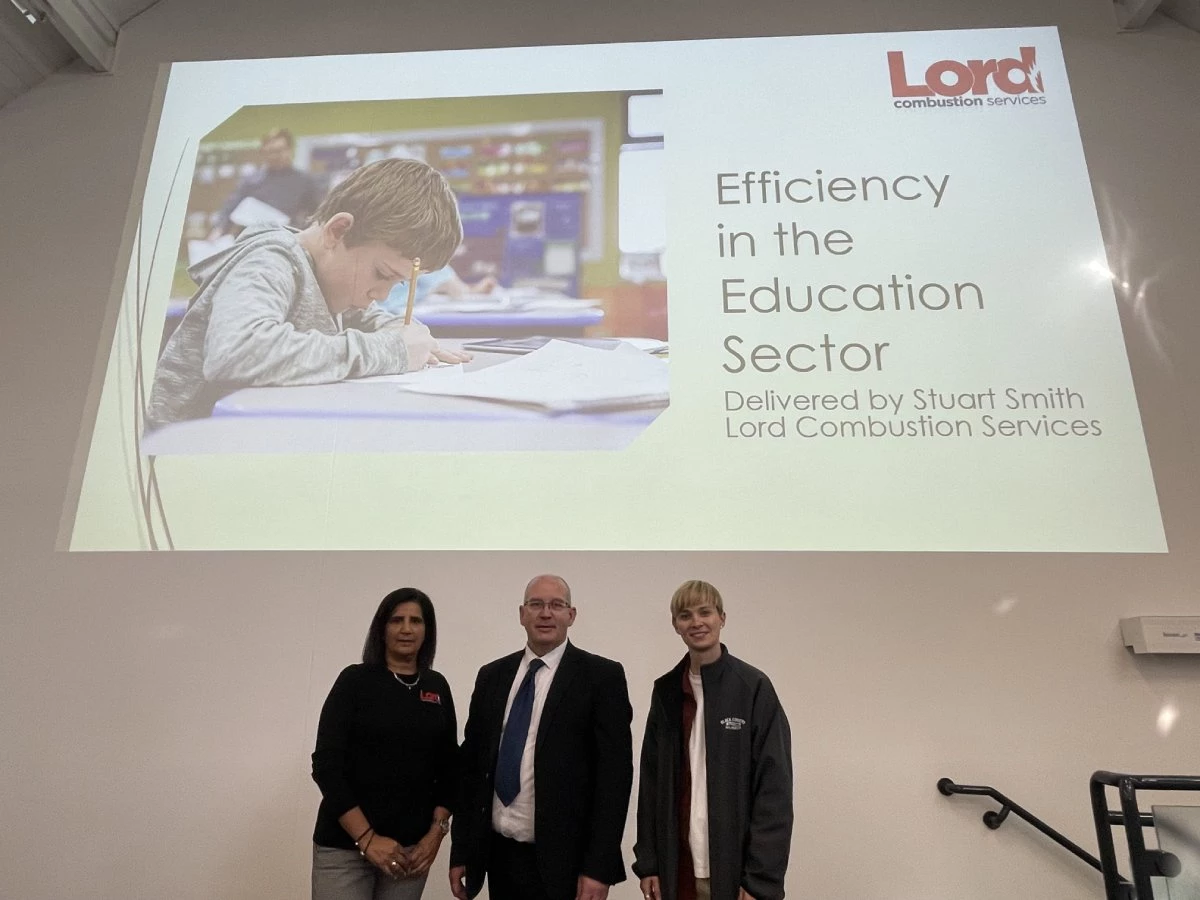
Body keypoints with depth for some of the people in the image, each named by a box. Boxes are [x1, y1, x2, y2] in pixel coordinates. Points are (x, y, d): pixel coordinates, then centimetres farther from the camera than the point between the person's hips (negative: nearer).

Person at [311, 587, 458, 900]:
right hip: (344, 845, -3)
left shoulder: (437, 687, 5)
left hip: (413, 847, 3)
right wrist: (366, 838, -13)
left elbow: (449, 766, 8)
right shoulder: (355, 680, -5)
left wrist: (436, 833, -2)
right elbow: (326, 765, -9)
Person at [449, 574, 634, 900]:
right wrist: (461, 850, 7)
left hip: (563, 861, -4)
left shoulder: (602, 676, -8)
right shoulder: (492, 676, 6)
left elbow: (615, 773, -11)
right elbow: (471, 764, 9)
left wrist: (599, 866, -15)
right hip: (498, 855, 5)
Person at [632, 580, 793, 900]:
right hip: (679, 866, 4)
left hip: (735, 867, -3)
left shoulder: (753, 687, -9)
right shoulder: (666, 691, 3)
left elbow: (775, 787, -11)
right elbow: (651, 780, 7)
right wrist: (647, 861, 4)